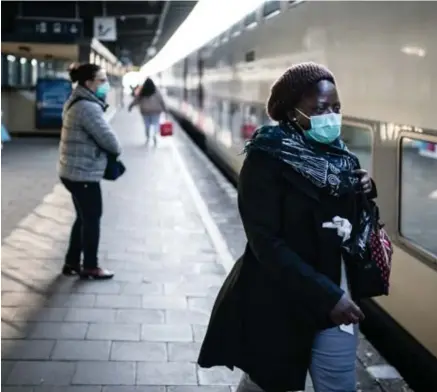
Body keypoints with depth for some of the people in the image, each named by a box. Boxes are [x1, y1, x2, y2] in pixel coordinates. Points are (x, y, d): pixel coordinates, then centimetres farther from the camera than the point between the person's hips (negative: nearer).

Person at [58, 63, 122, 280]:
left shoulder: (79, 102, 13)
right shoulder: (88, 107, -22)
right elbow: (107, 138, -22)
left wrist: (109, 149, 3)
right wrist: (117, 150, -1)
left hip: (74, 171, 10)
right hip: (83, 173, -10)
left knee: (83, 218, 19)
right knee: (92, 219, 3)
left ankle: (72, 262, 28)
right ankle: (90, 267, 15)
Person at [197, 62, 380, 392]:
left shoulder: (339, 156, 3)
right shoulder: (267, 160, -16)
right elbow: (266, 242, -21)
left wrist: (365, 193, -7)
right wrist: (326, 294, -26)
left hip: (337, 297, 6)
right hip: (278, 302, -5)